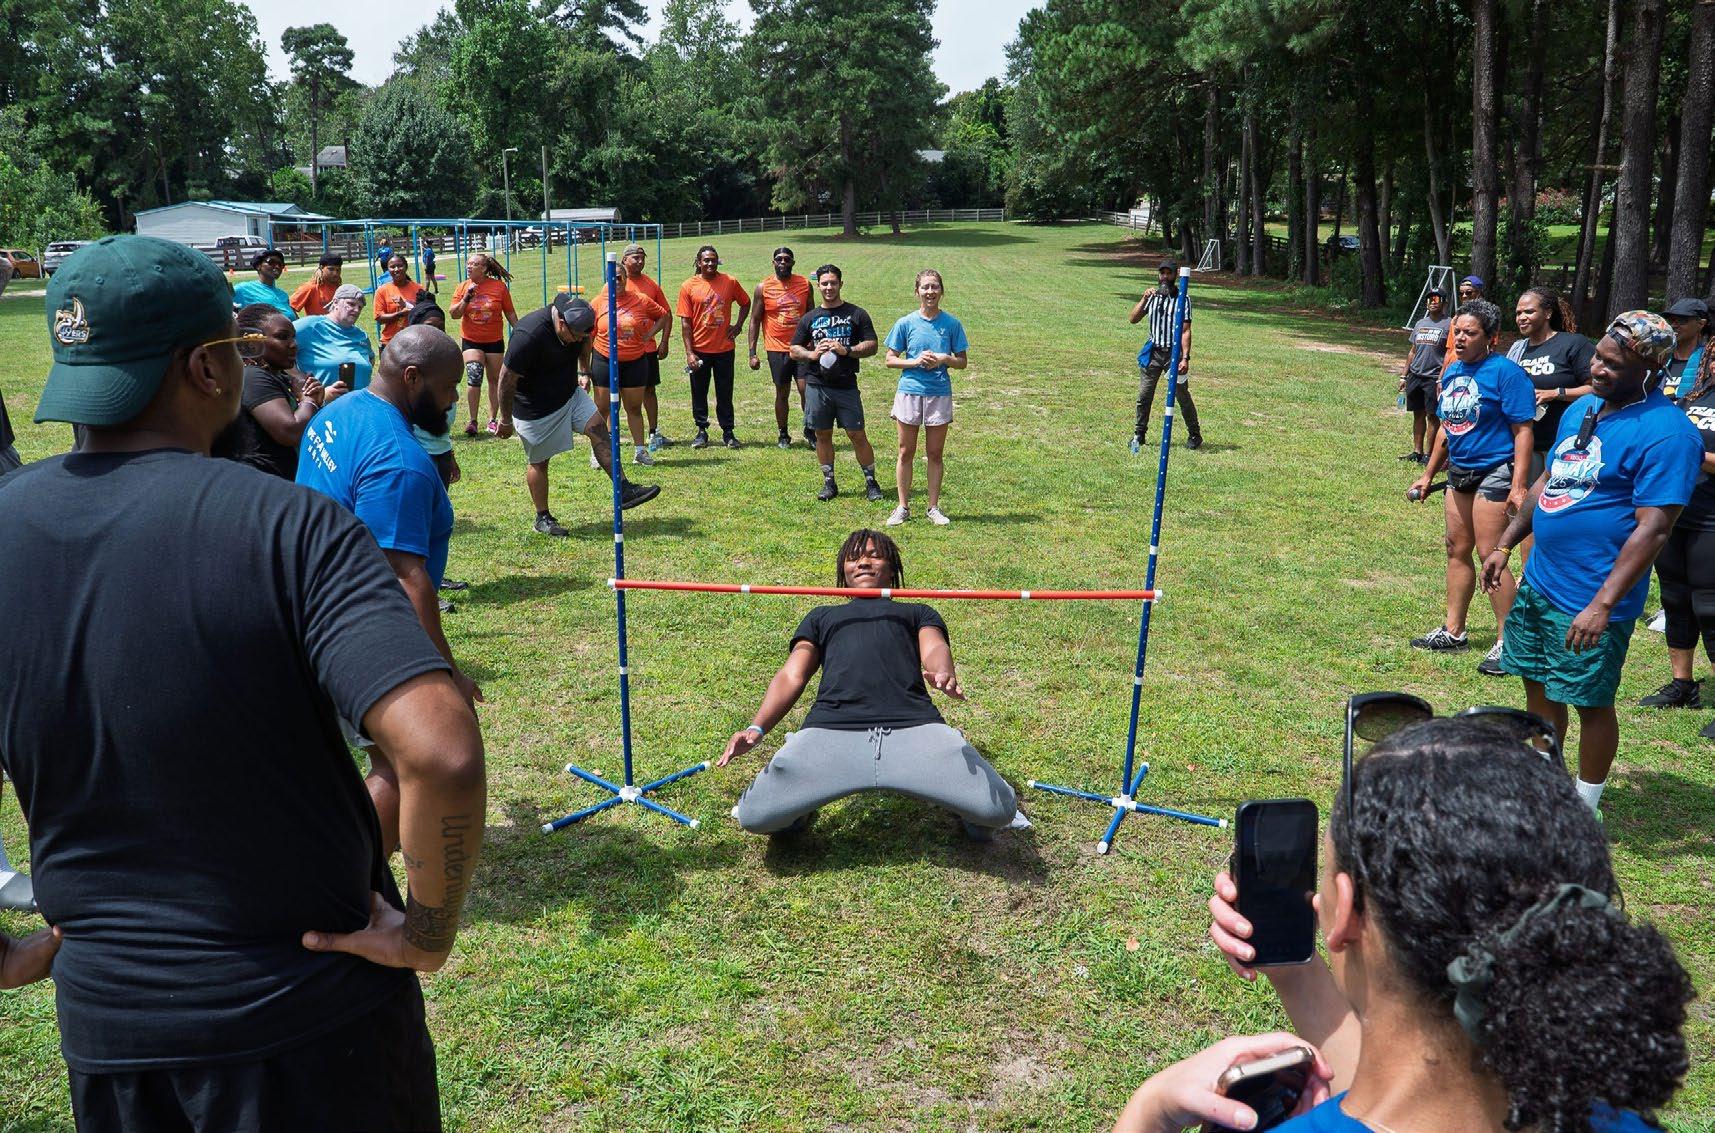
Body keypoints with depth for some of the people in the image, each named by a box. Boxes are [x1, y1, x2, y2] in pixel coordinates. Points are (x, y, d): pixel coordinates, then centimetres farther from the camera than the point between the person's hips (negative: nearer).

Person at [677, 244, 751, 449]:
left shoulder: (730, 282, 0)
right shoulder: (688, 286, -3)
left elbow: (745, 303, 18)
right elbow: (685, 322, -4)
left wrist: (738, 326, 3)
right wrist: (689, 352, -9)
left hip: (724, 349, 1)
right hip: (699, 350, 0)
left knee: (725, 393, 7)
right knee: (699, 393, 7)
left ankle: (727, 432, 16)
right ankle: (702, 432, 19)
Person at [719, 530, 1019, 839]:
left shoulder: (917, 612, 34)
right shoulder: (822, 616, 38)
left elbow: (934, 648, 11)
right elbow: (791, 676, 24)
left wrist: (943, 673, -16)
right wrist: (756, 728, 3)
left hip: (914, 726, -1)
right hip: (830, 729, 1)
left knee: (998, 808, -21)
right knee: (754, 815, -20)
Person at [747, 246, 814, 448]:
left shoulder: (804, 284, 5)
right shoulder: (763, 288, -2)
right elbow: (755, 321, 1)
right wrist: (752, 353, -4)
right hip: (777, 349, -1)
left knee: (807, 390, -7)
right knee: (782, 393, 6)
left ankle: (810, 430, 13)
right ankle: (783, 435, 20)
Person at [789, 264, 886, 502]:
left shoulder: (857, 314, 4)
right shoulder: (810, 318, 11)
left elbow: (872, 346, 1)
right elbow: (794, 350, 12)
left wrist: (847, 350, -15)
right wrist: (812, 354, -9)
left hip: (846, 386, -2)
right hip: (817, 386, 2)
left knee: (856, 435, -2)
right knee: (823, 435, 7)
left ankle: (871, 482, 8)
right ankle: (829, 482, 18)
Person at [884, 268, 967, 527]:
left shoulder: (951, 324, 2)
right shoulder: (905, 323, 1)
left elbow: (962, 362, 6)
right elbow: (890, 359, 3)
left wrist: (944, 359, -14)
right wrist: (916, 361, -13)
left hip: (940, 393, 0)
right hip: (909, 391, 0)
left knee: (935, 454, 6)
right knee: (906, 452, 5)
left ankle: (934, 508, 16)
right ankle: (903, 507, 14)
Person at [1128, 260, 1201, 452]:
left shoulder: (1183, 299, -3)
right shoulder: (1152, 297, 10)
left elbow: (1185, 331, -9)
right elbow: (1133, 320, 2)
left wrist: (1185, 358, -18)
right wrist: (1144, 299, -12)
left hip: (1174, 352, -3)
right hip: (1153, 352, 3)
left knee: (1183, 396, 1)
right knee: (1144, 395, 1)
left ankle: (1194, 435, 14)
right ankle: (1139, 435, 13)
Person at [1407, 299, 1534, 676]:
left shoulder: (1504, 372, -13)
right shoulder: (1452, 371, 10)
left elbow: (1522, 431, -17)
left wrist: (1518, 486, -23)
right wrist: (1428, 475, 21)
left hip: (1493, 474, -8)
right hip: (1459, 473, 8)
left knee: (1490, 556, -8)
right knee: (1457, 550, 13)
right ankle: (1453, 632, 24)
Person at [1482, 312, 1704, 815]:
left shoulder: (1666, 433, -18)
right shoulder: (1582, 408, 8)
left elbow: (1653, 528, -22)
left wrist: (1602, 605, -26)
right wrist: (1505, 544, 13)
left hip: (1589, 601, -8)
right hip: (1539, 581, 8)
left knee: (1590, 703, 6)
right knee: (1538, 684, 17)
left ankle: (1585, 807, 24)